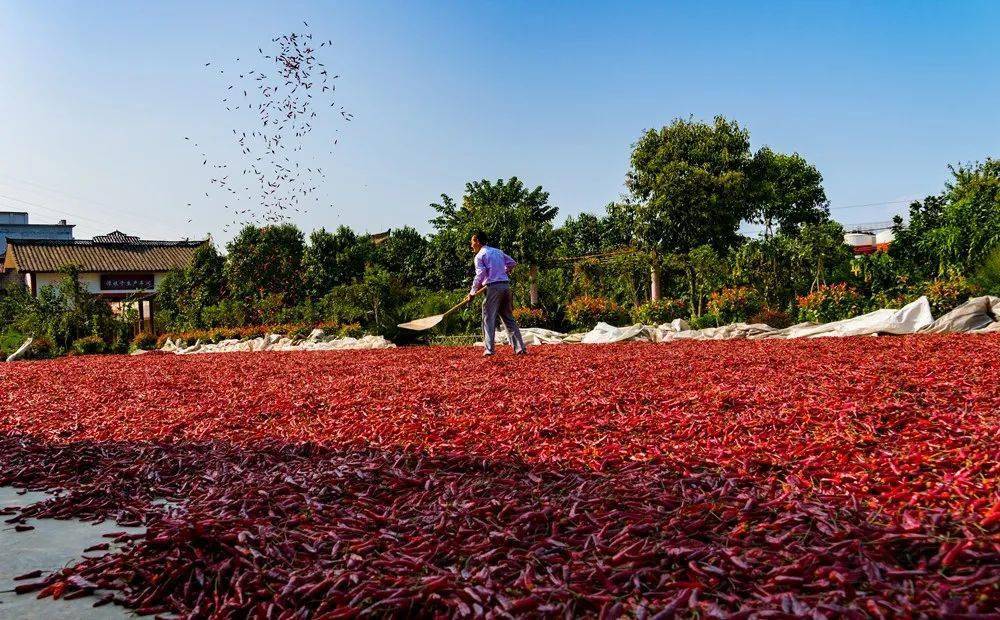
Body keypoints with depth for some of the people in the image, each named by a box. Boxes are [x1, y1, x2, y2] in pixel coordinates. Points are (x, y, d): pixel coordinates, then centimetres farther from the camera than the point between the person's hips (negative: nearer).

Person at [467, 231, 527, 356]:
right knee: (509, 319, 11)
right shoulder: (497, 251, 19)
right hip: (506, 285, 6)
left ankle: (489, 349, -9)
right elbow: (512, 262, 25)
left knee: (489, 319, -2)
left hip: (493, 287, -6)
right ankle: (520, 348, 7)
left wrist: (472, 292, -6)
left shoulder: (479, 256, -2)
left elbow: (480, 275, -13)